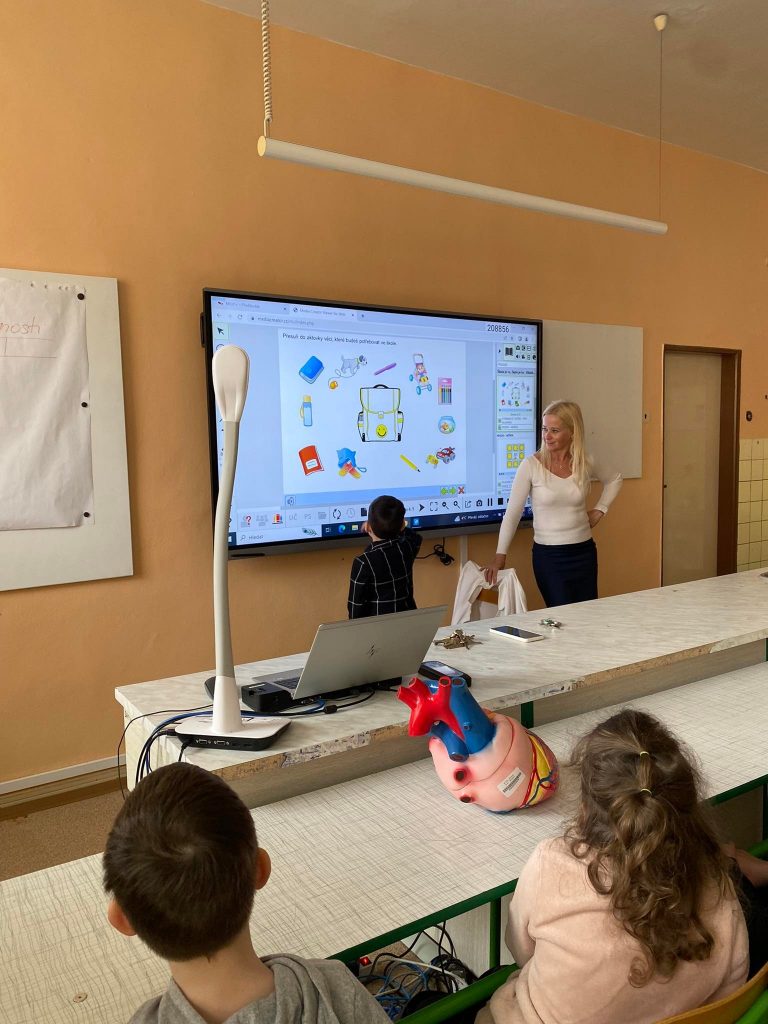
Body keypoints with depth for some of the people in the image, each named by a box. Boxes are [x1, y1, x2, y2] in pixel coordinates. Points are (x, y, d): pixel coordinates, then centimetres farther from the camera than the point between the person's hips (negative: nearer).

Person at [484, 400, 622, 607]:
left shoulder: (586, 463, -2)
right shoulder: (531, 465, -11)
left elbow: (614, 480, 20)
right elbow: (512, 513, -8)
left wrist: (600, 510, 8)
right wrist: (500, 556, -10)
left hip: (584, 551, 4)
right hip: (548, 554, -3)